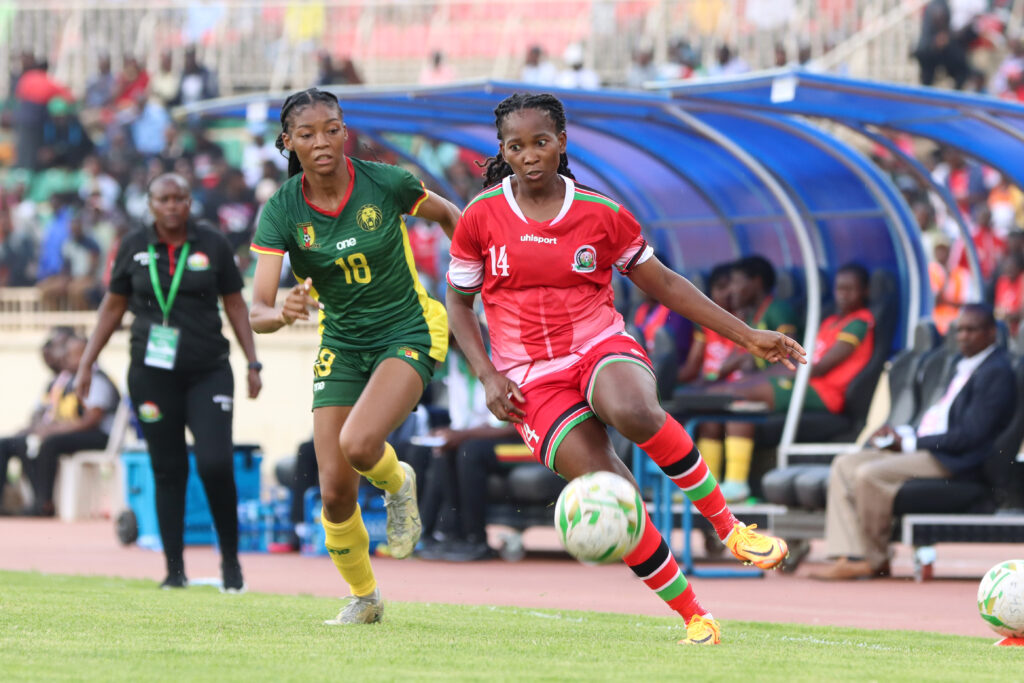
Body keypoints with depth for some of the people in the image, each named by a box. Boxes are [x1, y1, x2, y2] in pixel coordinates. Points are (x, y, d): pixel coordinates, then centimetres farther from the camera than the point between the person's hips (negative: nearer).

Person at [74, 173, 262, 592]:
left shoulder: (212, 244, 2)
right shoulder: (134, 247, 5)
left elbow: (235, 305, 8)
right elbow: (112, 307, 13)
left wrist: (253, 362, 4)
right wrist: (86, 364, 10)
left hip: (208, 372, -1)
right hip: (152, 374, 1)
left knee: (216, 464, -13)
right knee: (168, 471, 3)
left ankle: (231, 560, 2)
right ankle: (174, 569, 9)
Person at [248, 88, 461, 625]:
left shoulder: (385, 183, -15)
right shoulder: (281, 212, -13)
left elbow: (449, 217, 6)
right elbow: (258, 311, -21)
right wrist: (282, 313, -44)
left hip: (408, 333, -3)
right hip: (340, 345, 3)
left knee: (357, 444, -29)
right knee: (335, 491, -3)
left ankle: (398, 484, 7)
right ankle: (363, 598, 22)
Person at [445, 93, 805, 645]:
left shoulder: (601, 215, 1)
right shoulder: (481, 218, 0)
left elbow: (662, 284, 11)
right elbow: (458, 301, 11)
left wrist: (747, 336, 8)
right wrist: (488, 377, -3)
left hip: (602, 349, 0)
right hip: (533, 382, 0)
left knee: (634, 412, -39)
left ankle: (727, 525, -19)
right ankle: (693, 618, -7)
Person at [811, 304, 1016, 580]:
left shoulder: (996, 372, -13)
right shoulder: (961, 368, 20)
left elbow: (969, 435, -19)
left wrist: (910, 442, -14)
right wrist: (902, 432, 3)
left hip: (955, 461, -11)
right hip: (927, 449, 11)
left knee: (869, 474, -25)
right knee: (844, 464, 1)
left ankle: (876, 560, -8)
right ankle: (851, 558, -11)